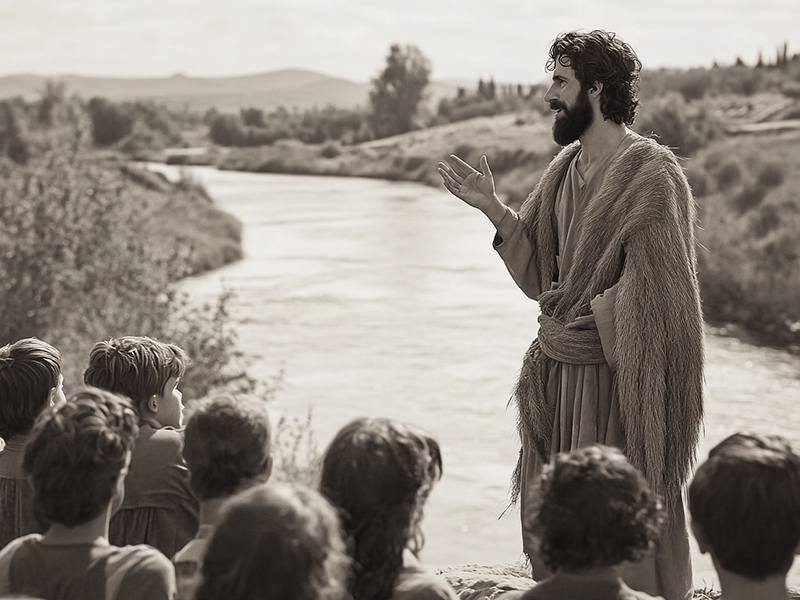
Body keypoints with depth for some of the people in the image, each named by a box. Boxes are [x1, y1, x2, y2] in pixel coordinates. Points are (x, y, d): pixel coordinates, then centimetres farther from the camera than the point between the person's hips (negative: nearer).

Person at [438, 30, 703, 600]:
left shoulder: (652, 173, -13)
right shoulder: (565, 169, 10)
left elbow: (653, 294, -17)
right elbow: (538, 278, 9)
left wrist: (591, 317, -12)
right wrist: (493, 208, 2)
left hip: (616, 378, -7)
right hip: (558, 371, 7)